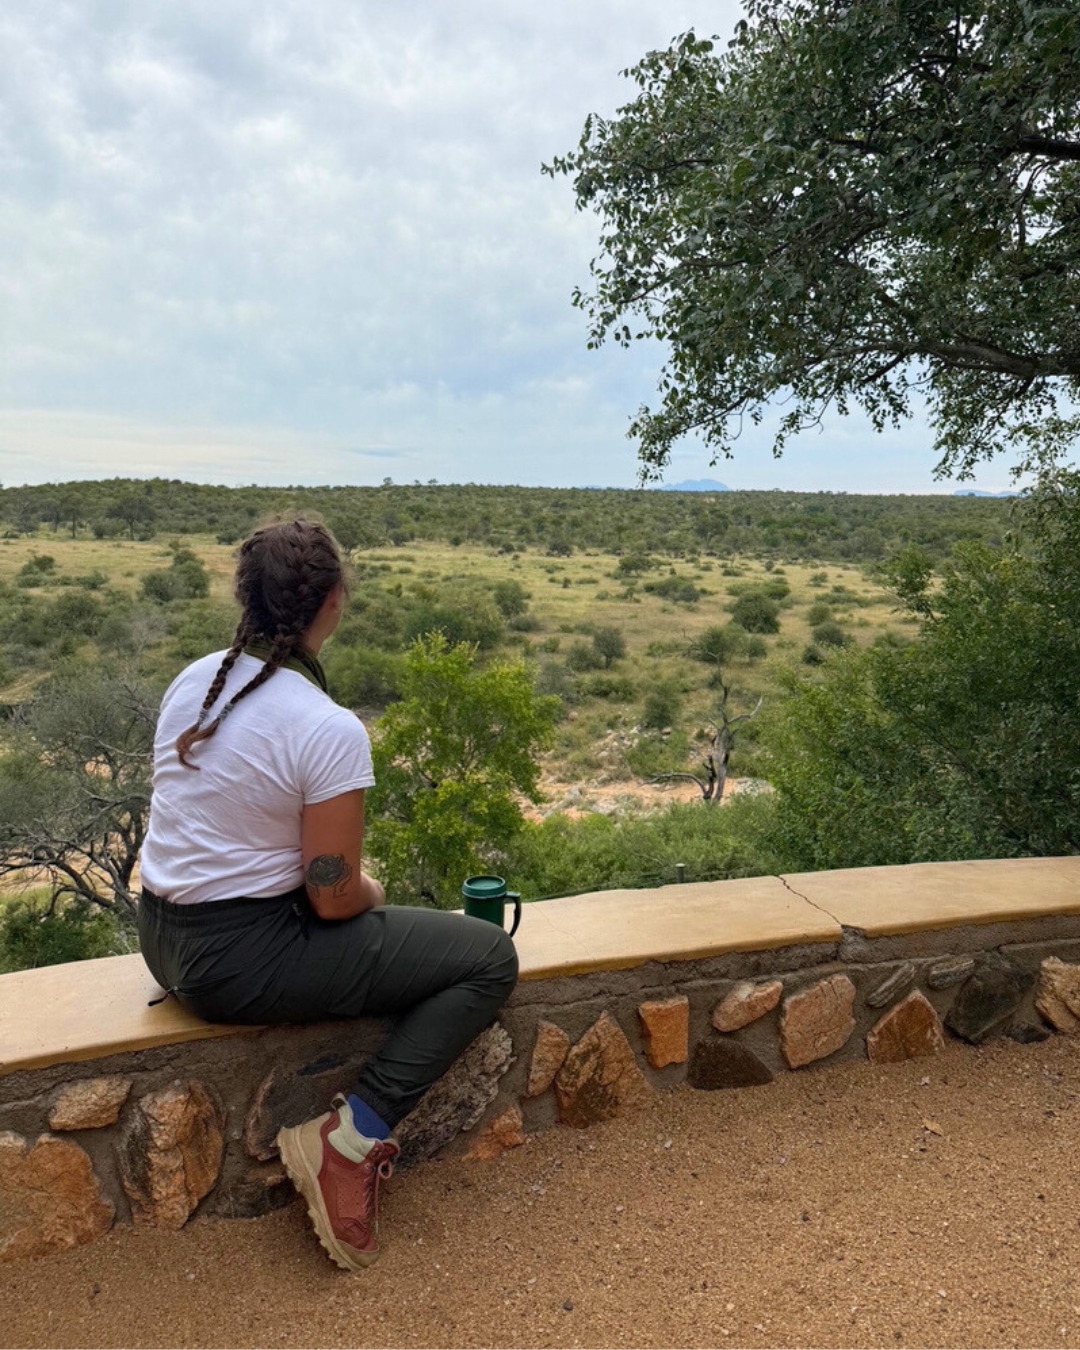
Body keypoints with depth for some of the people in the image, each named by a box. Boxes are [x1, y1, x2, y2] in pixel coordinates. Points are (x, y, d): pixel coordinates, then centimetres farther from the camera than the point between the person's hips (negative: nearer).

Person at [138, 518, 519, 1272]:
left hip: (165, 936, 8)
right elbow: (335, 898, -19)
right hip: (241, 963, -8)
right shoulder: (330, 730, -23)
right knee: (492, 960, -1)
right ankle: (354, 1138, -4)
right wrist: (370, 891, 6)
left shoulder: (194, 681, 0)